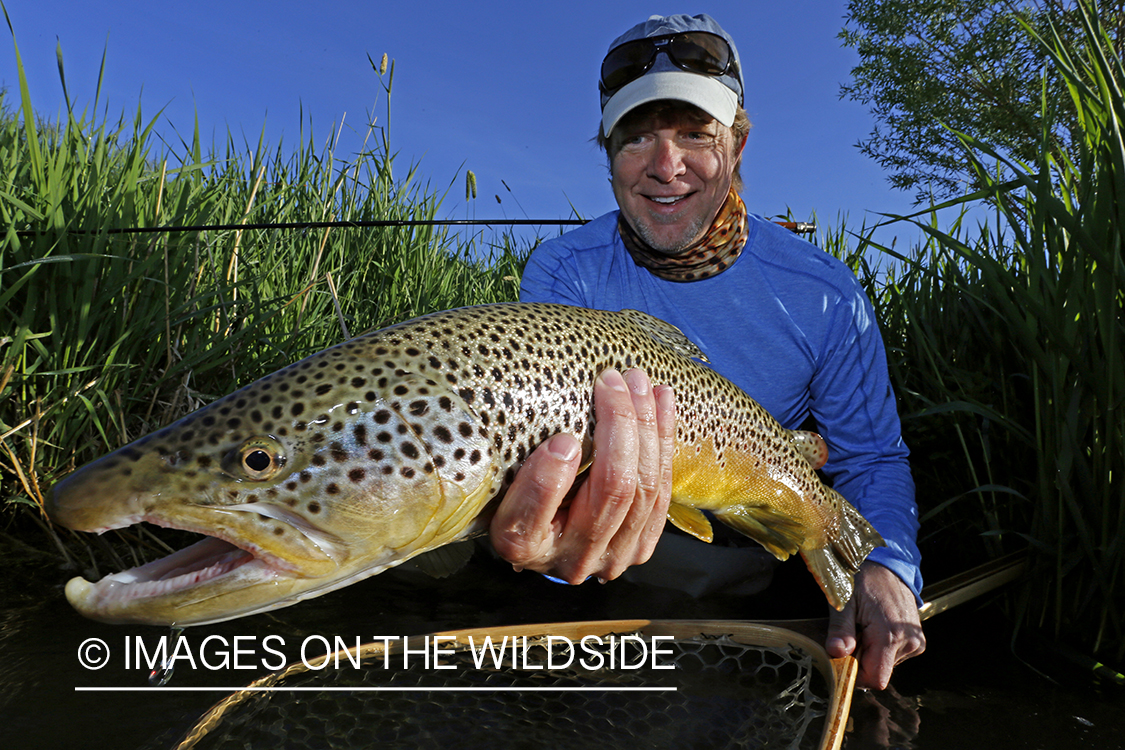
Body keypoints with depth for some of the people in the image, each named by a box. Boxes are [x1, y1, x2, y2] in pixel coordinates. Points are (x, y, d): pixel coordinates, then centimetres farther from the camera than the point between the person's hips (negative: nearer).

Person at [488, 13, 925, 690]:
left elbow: (871, 460, -2)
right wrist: (555, 544, -48)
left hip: (767, 548, 1)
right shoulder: (561, 275, -13)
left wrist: (887, 569, -23)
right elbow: (542, 442, -25)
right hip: (622, 548, 0)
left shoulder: (824, 296, -10)